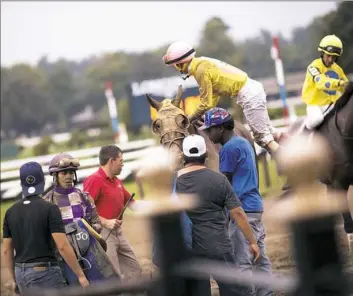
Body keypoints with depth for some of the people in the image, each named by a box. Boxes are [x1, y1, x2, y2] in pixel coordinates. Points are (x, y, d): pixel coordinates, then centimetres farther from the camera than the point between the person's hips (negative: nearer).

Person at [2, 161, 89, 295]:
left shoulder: (11, 212, 6)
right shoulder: (50, 209, -11)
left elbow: (7, 250, 9)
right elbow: (62, 246, -17)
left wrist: (13, 278, 21)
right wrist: (80, 275, -10)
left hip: (21, 273, 7)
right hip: (45, 273, -6)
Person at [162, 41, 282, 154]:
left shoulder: (201, 71, -18)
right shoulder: (203, 63, 12)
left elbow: (206, 104, -16)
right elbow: (213, 97, 18)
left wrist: (188, 119, -4)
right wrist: (204, 116, 14)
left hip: (248, 95, -10)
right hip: (252, 88, 10)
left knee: (262, 137, -6)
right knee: (268, 131, 16)